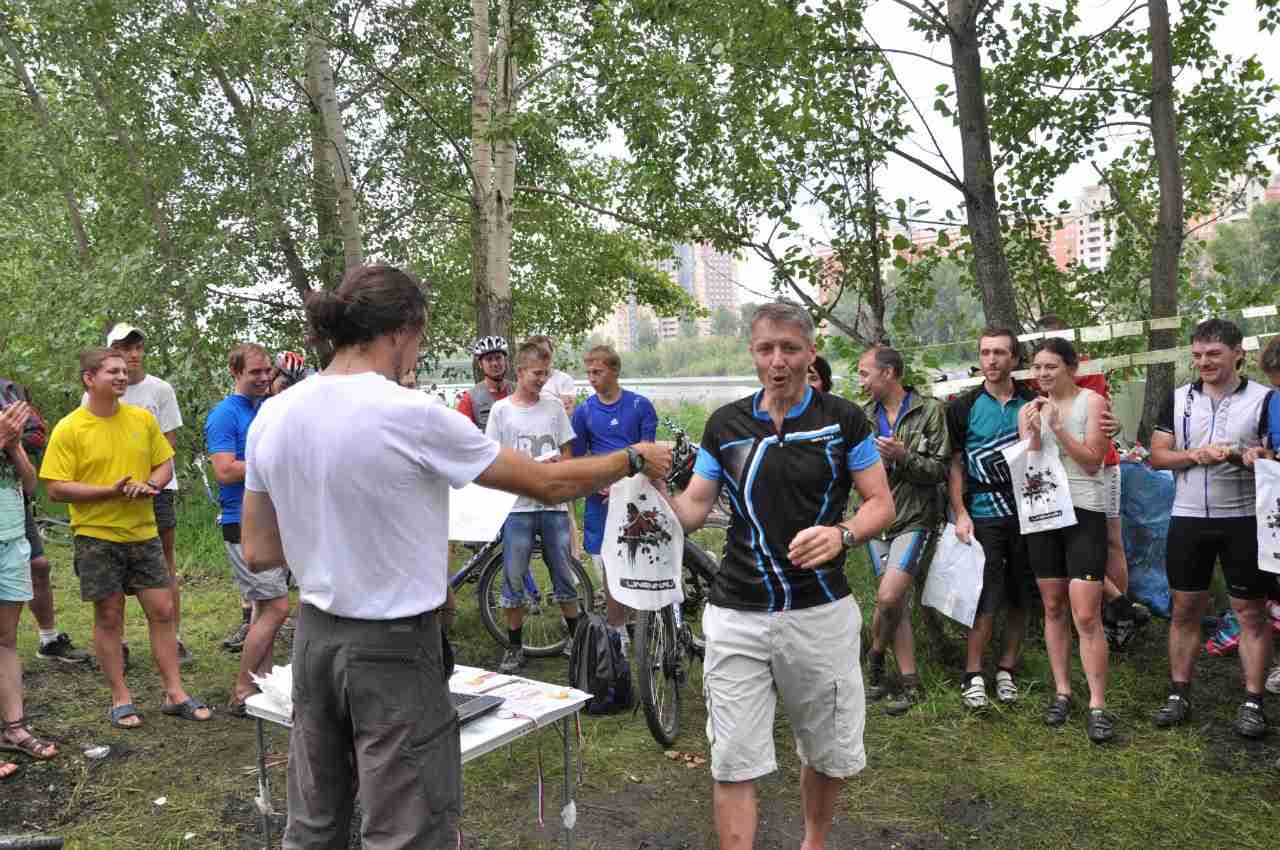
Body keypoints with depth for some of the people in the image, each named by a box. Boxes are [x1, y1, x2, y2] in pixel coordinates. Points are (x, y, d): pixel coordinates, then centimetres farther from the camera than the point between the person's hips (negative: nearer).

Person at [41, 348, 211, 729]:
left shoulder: (143, 418, 4)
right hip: (97, 537, -3)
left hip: (143, 532, 4)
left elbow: (165, 464, 10)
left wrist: (150, 485, -11)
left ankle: (175, 693, 15)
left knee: (162, 610, 5)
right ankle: (121, 698, 19)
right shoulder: (68, 429, -8)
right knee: (109, 616, 6)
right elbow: (56, 489, -10)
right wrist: (111, 490, -21)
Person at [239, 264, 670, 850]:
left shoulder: (271, 417, -1)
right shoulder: (412, 415, -19)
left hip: (315, 638, 7)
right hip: (393, 651, -7)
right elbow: (550, 484, -10)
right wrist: (636, 459, 6)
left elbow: (258, 553, 6)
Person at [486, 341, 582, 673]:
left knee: (564, 576, 10)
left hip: (554, 504, 2)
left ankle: (575, 638, 24)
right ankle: (515, 647, 17)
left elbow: (566, 453, 12)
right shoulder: (502, 409, 0)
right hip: (518, 506, -2)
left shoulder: (554, 406, 8)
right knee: (513, 580, 4)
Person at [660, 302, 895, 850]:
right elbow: (693, 509, 7)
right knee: (733, 763, 0)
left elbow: (881, 504, 0)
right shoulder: (725, 423, 5)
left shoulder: (843, 420, -1)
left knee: (831, 754, 16)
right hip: (737, 614, 1)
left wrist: (842, 535, -20)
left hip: (820, 611, 0)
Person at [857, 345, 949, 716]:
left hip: (915, 519, -4)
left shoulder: (930, 411, -4)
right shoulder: (863, 416, 8)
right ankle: (909, 684, 17)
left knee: (888, 598, -16)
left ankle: (875, 656, 11)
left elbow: (941, 469, -7)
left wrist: (903, 456, -21)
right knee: (895, 603, 7)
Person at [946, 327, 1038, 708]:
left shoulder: (1033, 404, 8)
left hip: (1027, 514, 3)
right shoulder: (964, 407, 2)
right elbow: (955, 465, 1)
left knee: (1021, 598, 8)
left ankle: (1006, 670, 22)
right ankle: (973, 675, 8)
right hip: (983, 515, -3)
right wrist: (960, 514, -7)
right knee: (985, 599, -5)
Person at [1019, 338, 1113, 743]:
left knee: (1086, 616, -9)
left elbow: (1092, 462, -9)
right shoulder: (1030, 411, 8)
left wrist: (1058, 427, -17)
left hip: (1084, 512, -4)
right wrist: (1034, 433, -13)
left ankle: (1098, 706, -1)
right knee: (1053, 608, 11)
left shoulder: (1092, 402, -3)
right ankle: (1061, 691, 21)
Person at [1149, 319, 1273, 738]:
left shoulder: (1264, 399, -1)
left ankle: (1253, 702, 13)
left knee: (1252, 612, 3)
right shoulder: (1178, 399, 7)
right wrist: (1195, 455, -14)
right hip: (1188, 519, 3)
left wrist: (1239, 454, -24)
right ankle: (1179, 694, 17)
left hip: (1244, 519, -2)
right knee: (1185, 609, 8)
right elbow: (1157, 456, 4)